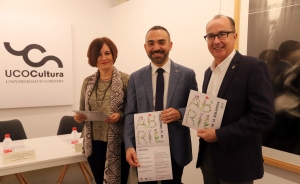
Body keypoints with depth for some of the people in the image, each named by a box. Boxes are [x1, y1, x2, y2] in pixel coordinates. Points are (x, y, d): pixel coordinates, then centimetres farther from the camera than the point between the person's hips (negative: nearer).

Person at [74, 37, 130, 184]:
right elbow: (83, 111, 13)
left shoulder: (126, 80, -8)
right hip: (94, 143, 4)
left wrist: (120, 116, -22)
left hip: (118, 143, -4)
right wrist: (79, 117, -8)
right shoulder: (87, 82, 4)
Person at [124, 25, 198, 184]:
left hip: (175, 150, 0)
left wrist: (180, 113, -20)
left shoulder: (187, 74, -3)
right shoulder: (136, 78, 1)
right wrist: (129, 146, -13)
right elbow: (130, 114, -1)